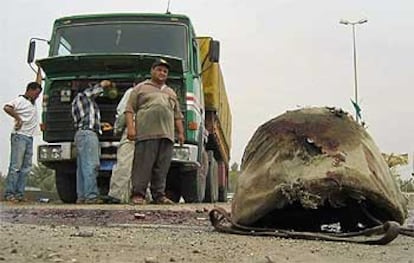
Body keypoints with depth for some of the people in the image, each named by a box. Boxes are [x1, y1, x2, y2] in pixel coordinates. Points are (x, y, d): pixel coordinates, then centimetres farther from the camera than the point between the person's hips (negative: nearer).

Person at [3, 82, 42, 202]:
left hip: (29, 138, 9)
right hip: (19, 136, -9)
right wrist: (18, 118, -19)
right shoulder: (20, 100, -7)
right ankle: (9, 193, -9)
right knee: (15, 166, -10)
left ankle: (19, 193, 5)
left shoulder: (33, 102, 19)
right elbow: (7, 107, -23)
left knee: (26, 167, 4)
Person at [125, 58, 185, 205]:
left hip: (167, 135, 5)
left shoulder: (171, 93, 28)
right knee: (143, 165, -8)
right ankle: (138, 194, -5)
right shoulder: (141, 88, 13)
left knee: (162, 168, 2)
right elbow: (129, 110, 4)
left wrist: (180, 132, 16)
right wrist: (130, 127, -8)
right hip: (146, 134, -4)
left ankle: (159, 195, 6)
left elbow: (177, 115, 26)